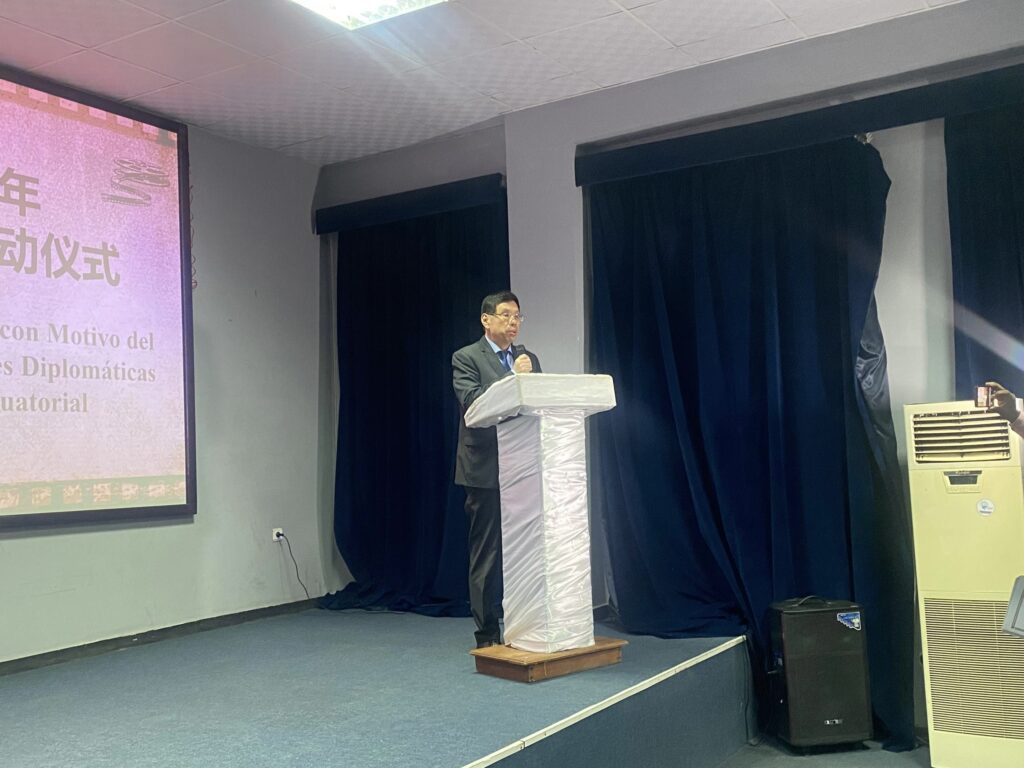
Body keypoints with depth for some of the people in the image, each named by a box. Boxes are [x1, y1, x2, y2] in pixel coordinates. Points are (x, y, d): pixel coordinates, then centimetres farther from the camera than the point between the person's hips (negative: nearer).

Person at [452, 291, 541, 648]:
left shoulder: (529, 358, 16)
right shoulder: (466, 358, -1)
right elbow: (472, 402, -15)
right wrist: (513, 377, -19)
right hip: (486, 470, -5)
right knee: (486, 554, 2)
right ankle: (488, 636, 10)